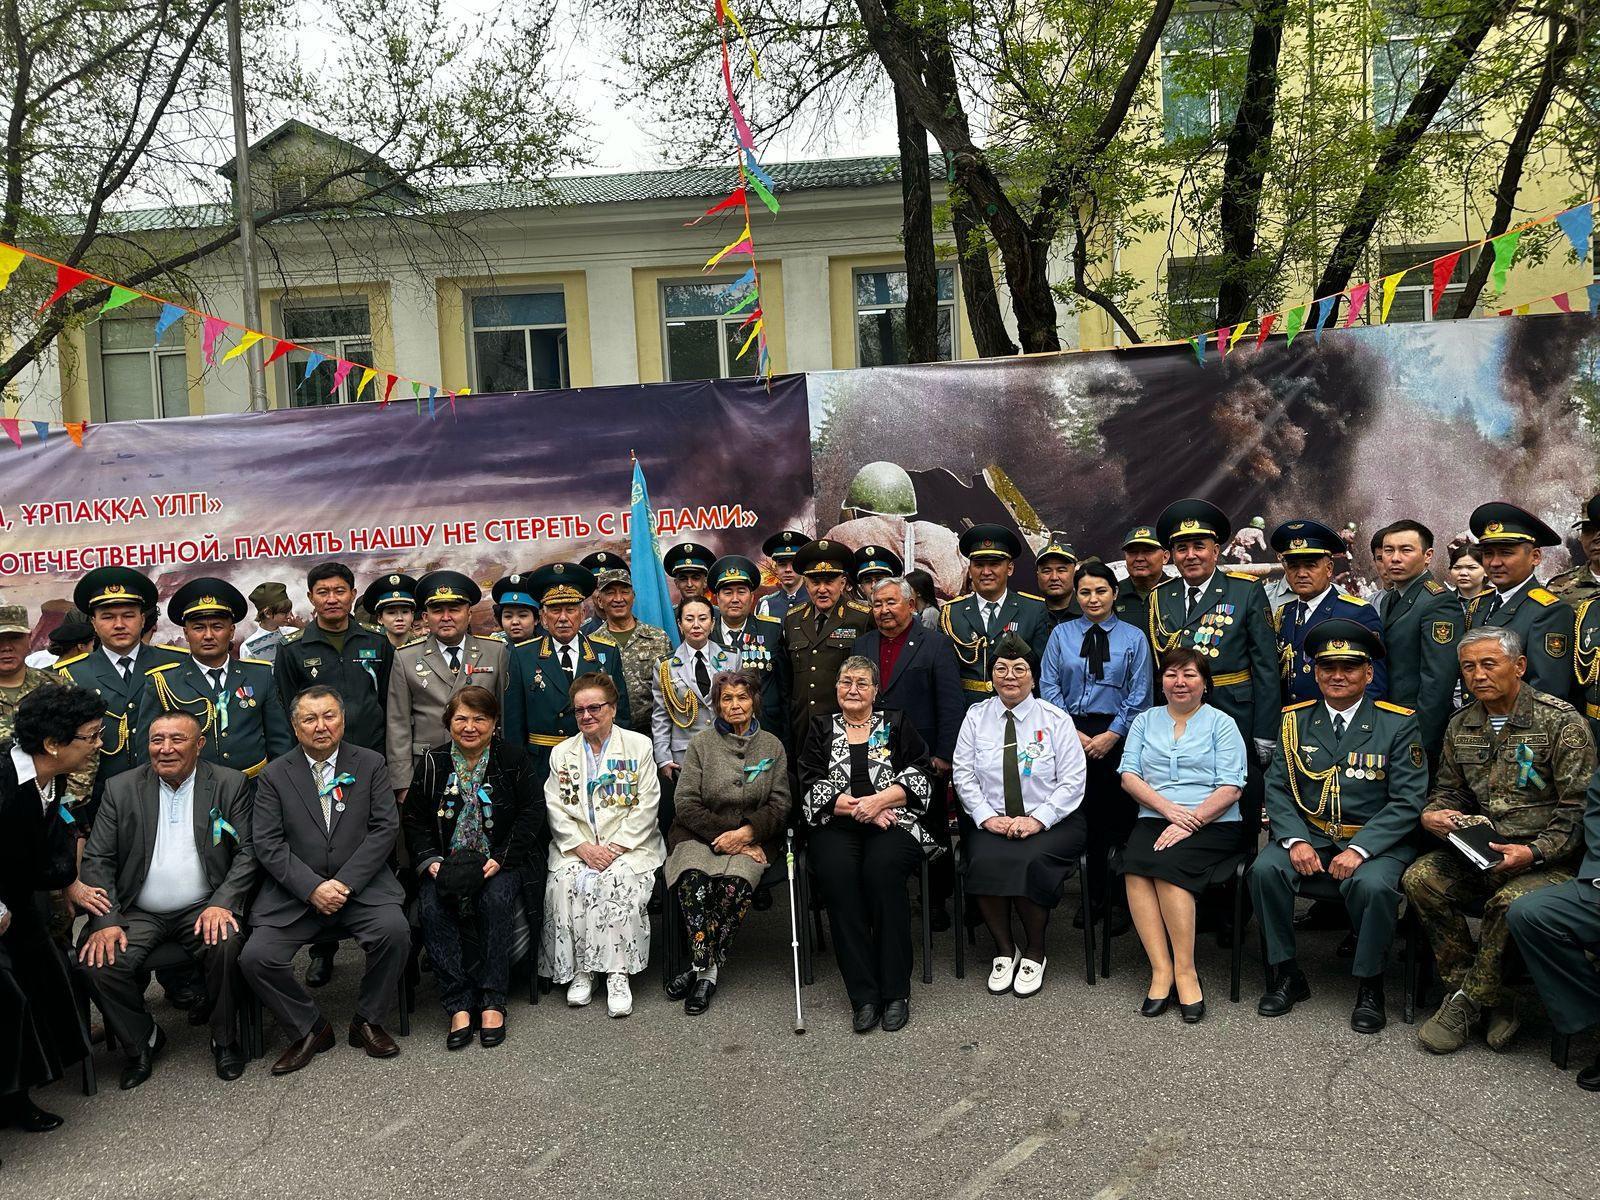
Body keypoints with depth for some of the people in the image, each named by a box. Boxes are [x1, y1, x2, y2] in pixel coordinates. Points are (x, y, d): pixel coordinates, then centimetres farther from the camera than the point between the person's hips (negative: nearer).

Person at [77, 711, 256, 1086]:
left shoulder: (230, 784, 1)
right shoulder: (121, 788, 4)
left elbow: (247, 852, -2)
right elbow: (97, 860, 2)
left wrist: (222, 903, -18)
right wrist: (106, 921, -12)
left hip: (203, 909, -2)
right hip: (138, 913, 2)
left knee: (226, 944, -30)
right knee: (100, 961, -23)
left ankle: (225, 1040, -5)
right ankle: (142, 1041, 5)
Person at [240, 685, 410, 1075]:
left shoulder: (371, 764, 5)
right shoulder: (274, 775, 6)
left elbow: (385, 828, -2)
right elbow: (268, 844, -2)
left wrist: (345, 883, -13)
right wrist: (312, 888, -15)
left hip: (360, 883, -1)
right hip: (295, 892, 1)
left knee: (395, 930, -27)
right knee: (255, 957, -19)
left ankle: (367, 1021, -2)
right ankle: (309, 1029, 6)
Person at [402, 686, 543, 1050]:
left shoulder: (512, 760, 1)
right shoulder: (430, 764, 5)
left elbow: (531, 812, -2)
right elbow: (413, 820, 8)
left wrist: (500, 859, -13)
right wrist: (431, 861, -9)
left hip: (497, 861, -1)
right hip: (444, 863, 2)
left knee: (495, 902, -31)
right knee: (431, 908, -27)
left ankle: (492, 1002, -20)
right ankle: (459, 1006, -23)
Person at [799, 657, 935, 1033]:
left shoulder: (896, 724, 17)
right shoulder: (821, 728, 18)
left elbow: (919, 777, 5)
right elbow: (812, 787, 6)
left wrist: (879, 800, -11)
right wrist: (859, 808, -7)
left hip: (893, 822, -1)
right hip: (838, 825, 1)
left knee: (882, 868, -33)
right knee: (836, 872, -32)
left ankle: (895, 991, -23)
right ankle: (863, 995, -26)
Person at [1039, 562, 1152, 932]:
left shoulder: (1133, 637, 6)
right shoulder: (1061, 634, 9)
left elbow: (1139, 696, 2)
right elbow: (1049, 687, 4)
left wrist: (1112, 734, -9)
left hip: (1117, 734, -1)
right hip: (1072, 732, 1)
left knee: (1118, 818, 0)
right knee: (1082, 816, 3)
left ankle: (1119, 900, 10)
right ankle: (1092, 897, 16)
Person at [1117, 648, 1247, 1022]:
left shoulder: (1222, 724, 8)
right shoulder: (1145, 721, 19)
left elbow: (1230, 789, -2)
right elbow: (1129, 774, 8)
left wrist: (1190, 822, -15)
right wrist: (1167, 807, -9)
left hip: (1212, 824, -3)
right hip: (1154, 819, 3)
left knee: (1167, 865, -32)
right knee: (1135, 867, -29)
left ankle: (1184, 970, -25)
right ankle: (1161, 968, -27)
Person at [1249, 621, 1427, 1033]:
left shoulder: (1398, 724, -2)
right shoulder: (1296, 721, 7)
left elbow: (1408, 800, -8)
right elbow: (1277, 787, 4)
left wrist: (1359, 849, -20)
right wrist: (1294, 840, -14)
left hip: (1375, 840, -3)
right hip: (1308, 834, 3)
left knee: (1373, 885, -33)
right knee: (1264, 870, -25)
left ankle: (1369, 985, -8)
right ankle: (1286, 974, -6)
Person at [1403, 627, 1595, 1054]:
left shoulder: (1561, 722, -7)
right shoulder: (1461, 725, 10)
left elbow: (1579, 807, -10)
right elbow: (1449, 790, 19)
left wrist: (1533, 853, -22)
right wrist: (1432, 815, -5)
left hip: (1549, 858, -5)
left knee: (1511, 902, -35)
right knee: (1420, 878, -22)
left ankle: (1468, 1001, -11)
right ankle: (1493, 999, -12)